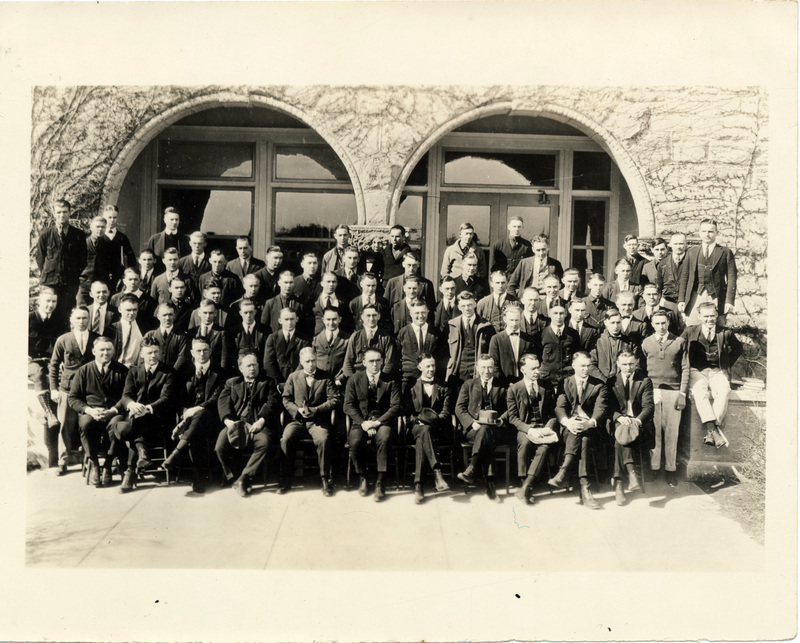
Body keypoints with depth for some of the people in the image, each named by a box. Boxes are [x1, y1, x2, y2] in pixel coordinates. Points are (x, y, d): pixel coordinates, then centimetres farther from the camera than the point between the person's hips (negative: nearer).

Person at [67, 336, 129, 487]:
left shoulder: (121, 371, 9)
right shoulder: (84, 371, 11)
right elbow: (73, 398, 6)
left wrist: (114, 409, -17)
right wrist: (89, 410, -12)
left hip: (113, 413, -1)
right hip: (90, 413, 1)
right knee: (85, 424, -34)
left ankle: (107, 465, -16)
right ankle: (93, 464, -16)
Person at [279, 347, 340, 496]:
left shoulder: (326, 377, 8)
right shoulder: (293, 377, 14)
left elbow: (334, 399, -1)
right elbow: (286, 399, 10)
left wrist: (315, 410, -13)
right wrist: (298, 410, -10)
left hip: (319, 420, -2)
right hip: (297, 419, 2)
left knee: (323, 440, -32)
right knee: (286, 439, -27)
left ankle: (325, 479, -16)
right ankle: (285, 479, -12)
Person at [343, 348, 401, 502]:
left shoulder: (390, 381, 7)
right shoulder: (354, 380, 9)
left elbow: (396, 407, -1)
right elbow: (348, 405, 1)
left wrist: (377, 422, -15)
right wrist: (363, 422, -14)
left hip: (383, 422, -1)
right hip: (361, 422, 1)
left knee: (384, 439, -35)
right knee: (355, 442, -30)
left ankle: (380, 482, -21)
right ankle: (362, 478, -3)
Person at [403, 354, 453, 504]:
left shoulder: (444, 388, 18)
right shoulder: (412, 387, 17)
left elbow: (446, 413, 6)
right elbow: (408, 413, 9)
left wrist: (431, 419, -14)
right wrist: (418, 419, -14)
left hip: (438, 428, 0)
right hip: (417, 427, 0)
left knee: (421, 439, -35)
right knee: (425, 431, -39)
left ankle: (418, 484, -43)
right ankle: (437, 473, -49)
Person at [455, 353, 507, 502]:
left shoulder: (502, 387, 20)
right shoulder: (468, 385, 16)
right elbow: (459, 408, 6)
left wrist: (502, 419, -7)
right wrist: (472, 422, -12)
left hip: (493, 429, 1)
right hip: (471, 430, -1)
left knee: (485, 430, -38)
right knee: (487, 440, -36)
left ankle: (471, 470, -43)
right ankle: (490, 484, -42)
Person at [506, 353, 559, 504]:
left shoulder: (546, 387, 13)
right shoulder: (513, 389, 5)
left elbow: (553, 413, 13)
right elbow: (513, 417, 0)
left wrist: (548, 428, -8)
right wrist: (528, 430, -17)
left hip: (543, 428, 1)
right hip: (524, 429, -1)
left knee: (544, 446, -32)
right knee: (524, 442, -36)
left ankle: (526, 486, -35)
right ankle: (523, 484, -28)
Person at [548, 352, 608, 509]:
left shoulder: (599, 385, 11)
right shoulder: (565, 383, 14)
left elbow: (600, 409, -4)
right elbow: (559, 407, 0)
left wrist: (590, 423, -28)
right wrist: (568, 422, -24)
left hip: (591, 429, 0)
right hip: (570, 427, 0)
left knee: (583, 435, -36)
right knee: (582, 438, -35)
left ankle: (564, 472, -47)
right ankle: (584, 486, -45)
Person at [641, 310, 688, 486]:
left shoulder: (679, 342, 8)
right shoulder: (646, 343, 11)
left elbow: (685, 369, 7)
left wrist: (682, 393, 0)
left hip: (673, 391, 0)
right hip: (652, 390, 1)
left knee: (672, 431, 0)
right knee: (653, 431, -2)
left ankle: (671, 470, 7)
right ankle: (653, 468, 4)